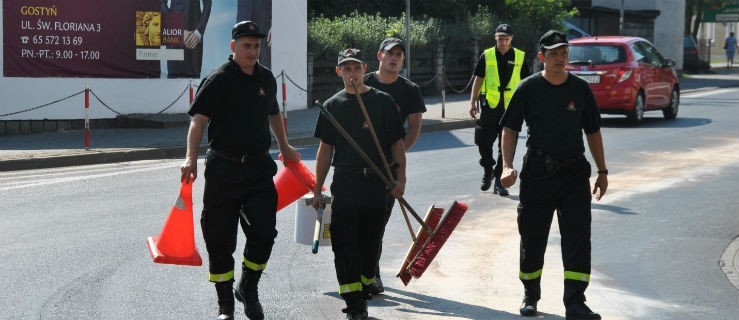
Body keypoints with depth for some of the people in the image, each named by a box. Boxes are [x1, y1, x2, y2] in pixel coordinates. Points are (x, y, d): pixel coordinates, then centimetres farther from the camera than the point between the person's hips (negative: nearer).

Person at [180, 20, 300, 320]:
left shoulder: (266, 78, 10)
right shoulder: (218, 80, -8)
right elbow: (198, 120, -17)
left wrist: (284, 147, 36)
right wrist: (191, 158, -30)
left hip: (259, 167, 4)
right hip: (223, 169, -4)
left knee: (264, 232, -5)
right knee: (220, 238, 2)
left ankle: (248, 289, 18)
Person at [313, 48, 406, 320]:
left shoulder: (383, 101, 3)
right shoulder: (333, 106, 7)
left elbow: (397, 144, 4)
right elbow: (325, 150, 11)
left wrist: (400, 178, -6)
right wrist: (318, 190, 9)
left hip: (378, 185, 0)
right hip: (344, 185, 1)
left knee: (370, 244, 7)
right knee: (345, 246, -7)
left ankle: (363, 291, 23)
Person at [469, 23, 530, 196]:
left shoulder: (520, 57, 5)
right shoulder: (487, 56, 4)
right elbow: (478, 80, 8)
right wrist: (473, 102, 2)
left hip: (511, 106, 0)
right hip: (489, 105, 0)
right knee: (484, 142, 0)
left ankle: (499, 181, 7)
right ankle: (488, 172, 25)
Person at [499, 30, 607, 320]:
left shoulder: (581, 89, 4)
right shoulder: (528, 88, -2)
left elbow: (593, 132, 12)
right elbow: (510, 129, 0)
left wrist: (602, 171, 12)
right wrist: (507, 166, -12)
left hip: (574, 173, 1)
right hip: (536, 172, -1)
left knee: (578, 236, -8)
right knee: (532, 237, 8)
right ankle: (530, 296, 27)